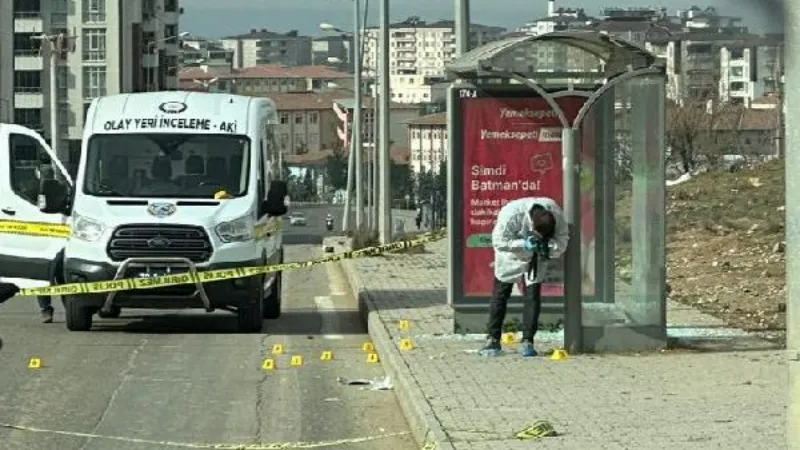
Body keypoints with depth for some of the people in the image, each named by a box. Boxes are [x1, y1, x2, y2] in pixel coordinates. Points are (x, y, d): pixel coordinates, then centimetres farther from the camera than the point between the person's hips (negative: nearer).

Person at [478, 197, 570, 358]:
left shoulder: (556, 213, -28)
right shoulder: (511, 214, -36)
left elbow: (562, 237, -16)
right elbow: (499, 241, -29)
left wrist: (550, 247, -36)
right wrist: (524, 244, -39)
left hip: (535, 258, 2)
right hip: (511, 256, -2)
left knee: (533, 295, -5)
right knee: (500, 294, 1)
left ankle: (527, 342, 0)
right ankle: (493, 340, 8)